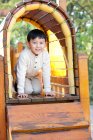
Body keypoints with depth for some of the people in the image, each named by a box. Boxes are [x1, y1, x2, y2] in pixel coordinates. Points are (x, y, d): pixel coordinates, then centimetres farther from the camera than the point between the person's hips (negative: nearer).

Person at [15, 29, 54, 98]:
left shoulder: (45, 54, -28)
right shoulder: (24, 55, -38)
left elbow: (46, 73, -22)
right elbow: (21, 73, -35)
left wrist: (47, 90, -23)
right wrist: (21, 92, -37)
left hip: (35, 75, 4)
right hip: (24, 75, -3)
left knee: (37, 91, -9)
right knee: (28, 90, -19)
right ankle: (17, 84, 12)